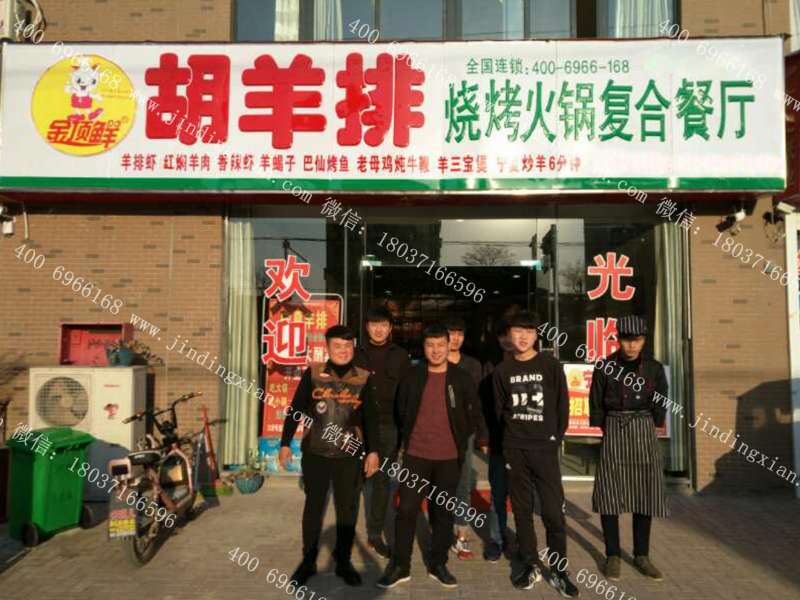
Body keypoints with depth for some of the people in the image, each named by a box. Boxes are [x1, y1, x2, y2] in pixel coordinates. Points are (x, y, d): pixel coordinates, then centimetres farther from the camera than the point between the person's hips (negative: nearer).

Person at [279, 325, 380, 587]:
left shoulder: (363, 379, -1)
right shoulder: (313, 374, -4)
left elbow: (371, 418, 3)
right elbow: (295, 409, 0)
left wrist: (373, 451, -1)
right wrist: (285, 443, -1)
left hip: (349, 457, 1)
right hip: (315, 454, 0)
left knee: (347, 509, 9)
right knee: (313, 507, 12)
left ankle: (343, 561, 26)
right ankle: (308, 561, 27)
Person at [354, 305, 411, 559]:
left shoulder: (400, 356, 5)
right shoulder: (357, 355, 6)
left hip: (389, 427, 0)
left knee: (382, 480, 6)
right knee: (362, 478, 2)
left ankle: (375, 534, 15)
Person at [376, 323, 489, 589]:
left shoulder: (461, 379, -1)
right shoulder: (412, 376, 0)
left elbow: (474, 414, 6)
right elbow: (401, 412, 7)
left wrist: (482, 440, 9)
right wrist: (403, 441, 9)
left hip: (449, 456, 0)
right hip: (416, 454, 0)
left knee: (444, 512, 10)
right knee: (407, 509, 1)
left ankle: (438, 564, 24)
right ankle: (399, 565, 13)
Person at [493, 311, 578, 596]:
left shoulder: (551, 365, -1)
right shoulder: (502, 370, 5)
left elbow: (562, 405, 2)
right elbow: (499, 409, 10)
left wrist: (556, 438, 0)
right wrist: (507, 441, 6)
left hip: (545, 448, -2)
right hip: (514, 449, 2)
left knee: (553, 511, -2)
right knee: (522, 510, 9)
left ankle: (559, 571, 11)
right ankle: (530, 566, 21)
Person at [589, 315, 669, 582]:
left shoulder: (654, 368, 2)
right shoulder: (604, 367, -3)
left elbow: (660, 407, 11)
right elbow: (596, 404, 4)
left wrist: (652, 428, 11)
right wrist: (607, 431, 8)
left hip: (644, 432, 2)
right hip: (614, 432, -2)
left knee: (645, 494, 5)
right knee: (609, 493, -2)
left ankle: (641, 555, 18)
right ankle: (613, 555, 10)